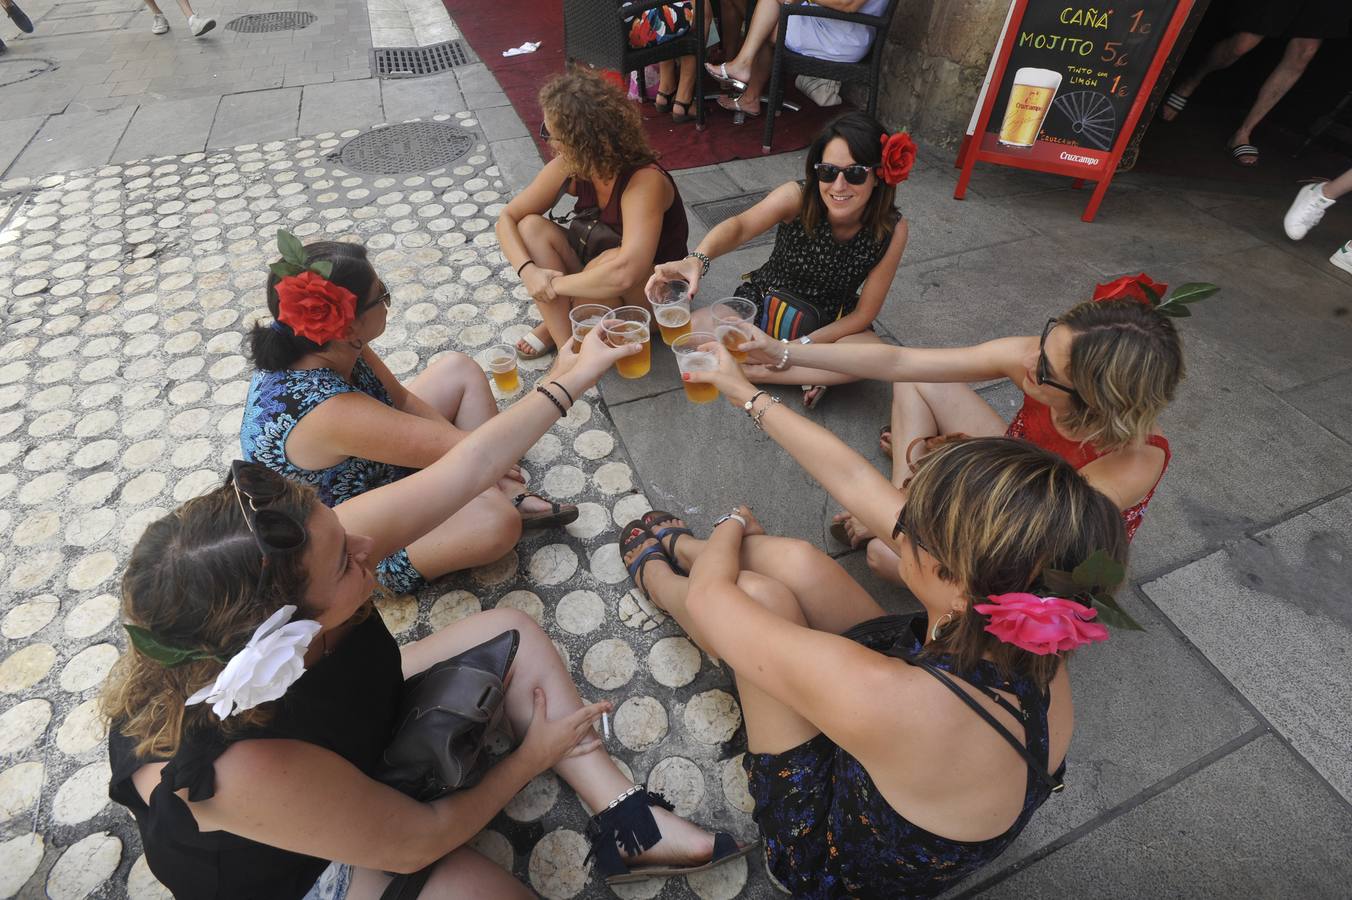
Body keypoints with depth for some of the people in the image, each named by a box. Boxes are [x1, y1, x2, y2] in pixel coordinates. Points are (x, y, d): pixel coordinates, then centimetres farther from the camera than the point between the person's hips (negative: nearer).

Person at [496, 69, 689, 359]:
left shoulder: (645, 181, -32)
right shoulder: (569, 168, -12)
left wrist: (555, 285, -33)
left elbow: (624, 273, -46)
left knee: (610, 263, -37)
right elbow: (507, 218, -5)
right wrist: (528, 270, -25)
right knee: (531, 227, -15)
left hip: (656, 293, -5)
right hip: (596, 277, 6)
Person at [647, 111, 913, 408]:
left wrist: (800, 345, -22)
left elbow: (863, 314, -14)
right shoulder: (798, 197, -24)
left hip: (828, 326, 1)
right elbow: (741, 225, -43)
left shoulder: (893, 230, -20)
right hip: (761, 305, 0)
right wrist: (697, 258, -64)